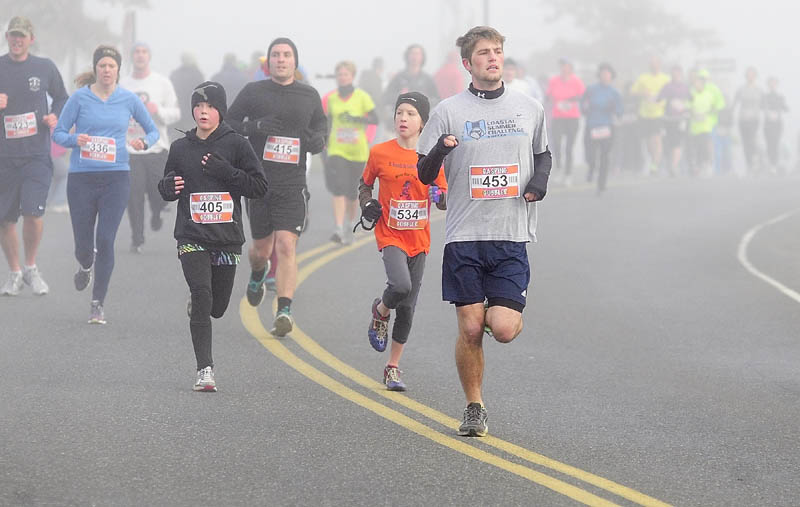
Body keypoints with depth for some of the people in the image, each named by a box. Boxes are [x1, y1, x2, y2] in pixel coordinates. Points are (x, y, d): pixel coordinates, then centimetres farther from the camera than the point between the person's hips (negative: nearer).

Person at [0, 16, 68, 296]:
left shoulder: (44, 67, 5)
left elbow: (61, 97, 19)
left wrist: (55, 116, 0)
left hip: (37, 155, -1)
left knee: (33, 212, -16)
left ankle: (31, 267, 6)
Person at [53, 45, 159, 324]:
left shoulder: (129, 99, 3)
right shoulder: (80, 98, -1)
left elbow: (153, 131, 13)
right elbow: (58, 133, 3)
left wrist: (143, 142, -9)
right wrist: (75, 140, -18)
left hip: (116, 178, 0)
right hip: (82, 177, 0)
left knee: (105, 240, -9)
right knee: (84, 243, 2)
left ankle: (98, 305, -1)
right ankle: (86, 266, 41)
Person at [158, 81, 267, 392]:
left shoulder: (236, 145, 0)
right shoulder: (180, 148, 7)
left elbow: (259, 187, -3)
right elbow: (167, 190, 18)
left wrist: (225, 171, -14)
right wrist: (168, 187, -6)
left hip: (228, 238, 0)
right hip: (192, 236, 0)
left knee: (216, 307, 9)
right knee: (201, 295, -18)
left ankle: (196, 305, 47)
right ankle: (205, 370, -16)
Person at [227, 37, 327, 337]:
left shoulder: (309, 96, 8)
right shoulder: (253, 92, 3)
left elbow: (321, 123, 23)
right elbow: (227, 124, 6)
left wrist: (318, 140, -1)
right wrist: (254, 126, -13)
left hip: (293, 185, 0)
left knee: (286, 246, -15)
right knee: (262, 249, 11)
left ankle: (284, 311, -20)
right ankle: (257, 276, 47)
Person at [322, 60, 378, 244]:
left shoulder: (362, 97, -2)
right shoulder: (331, 98, 6)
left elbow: (375, 119, -6)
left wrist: (356, 118, -21)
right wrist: (325, 142, 17)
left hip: (358, 151, -1)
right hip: (337, 150, 1)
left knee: (352, 192, 9)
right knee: (338, 189, -16)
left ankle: (350, 227, 32)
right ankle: (338, 230, -22)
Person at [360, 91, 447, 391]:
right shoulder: (380, 153, -3)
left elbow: (445, 202, 8)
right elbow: (365, 184, 12)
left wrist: (440, 195, -16)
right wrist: (366, 205, -8)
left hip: (418, 240, 2)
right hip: (390, 235, -2)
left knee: (407, 308, 5)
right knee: (401, 285, -28)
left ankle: (393, 368, 19)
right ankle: (380, 312, 7)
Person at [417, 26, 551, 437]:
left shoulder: (530, 109, 8)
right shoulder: (448, 112, 1)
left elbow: (542, 153, 25)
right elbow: (424, 175, 3)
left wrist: (541, 178, 3)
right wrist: (440, 150, -19)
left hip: (512, 237, 1)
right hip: (464, 235, -1)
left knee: (504, 330, -11)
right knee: (470, 329, -3)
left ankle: (500, 311, 26)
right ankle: (474, 408, 15)